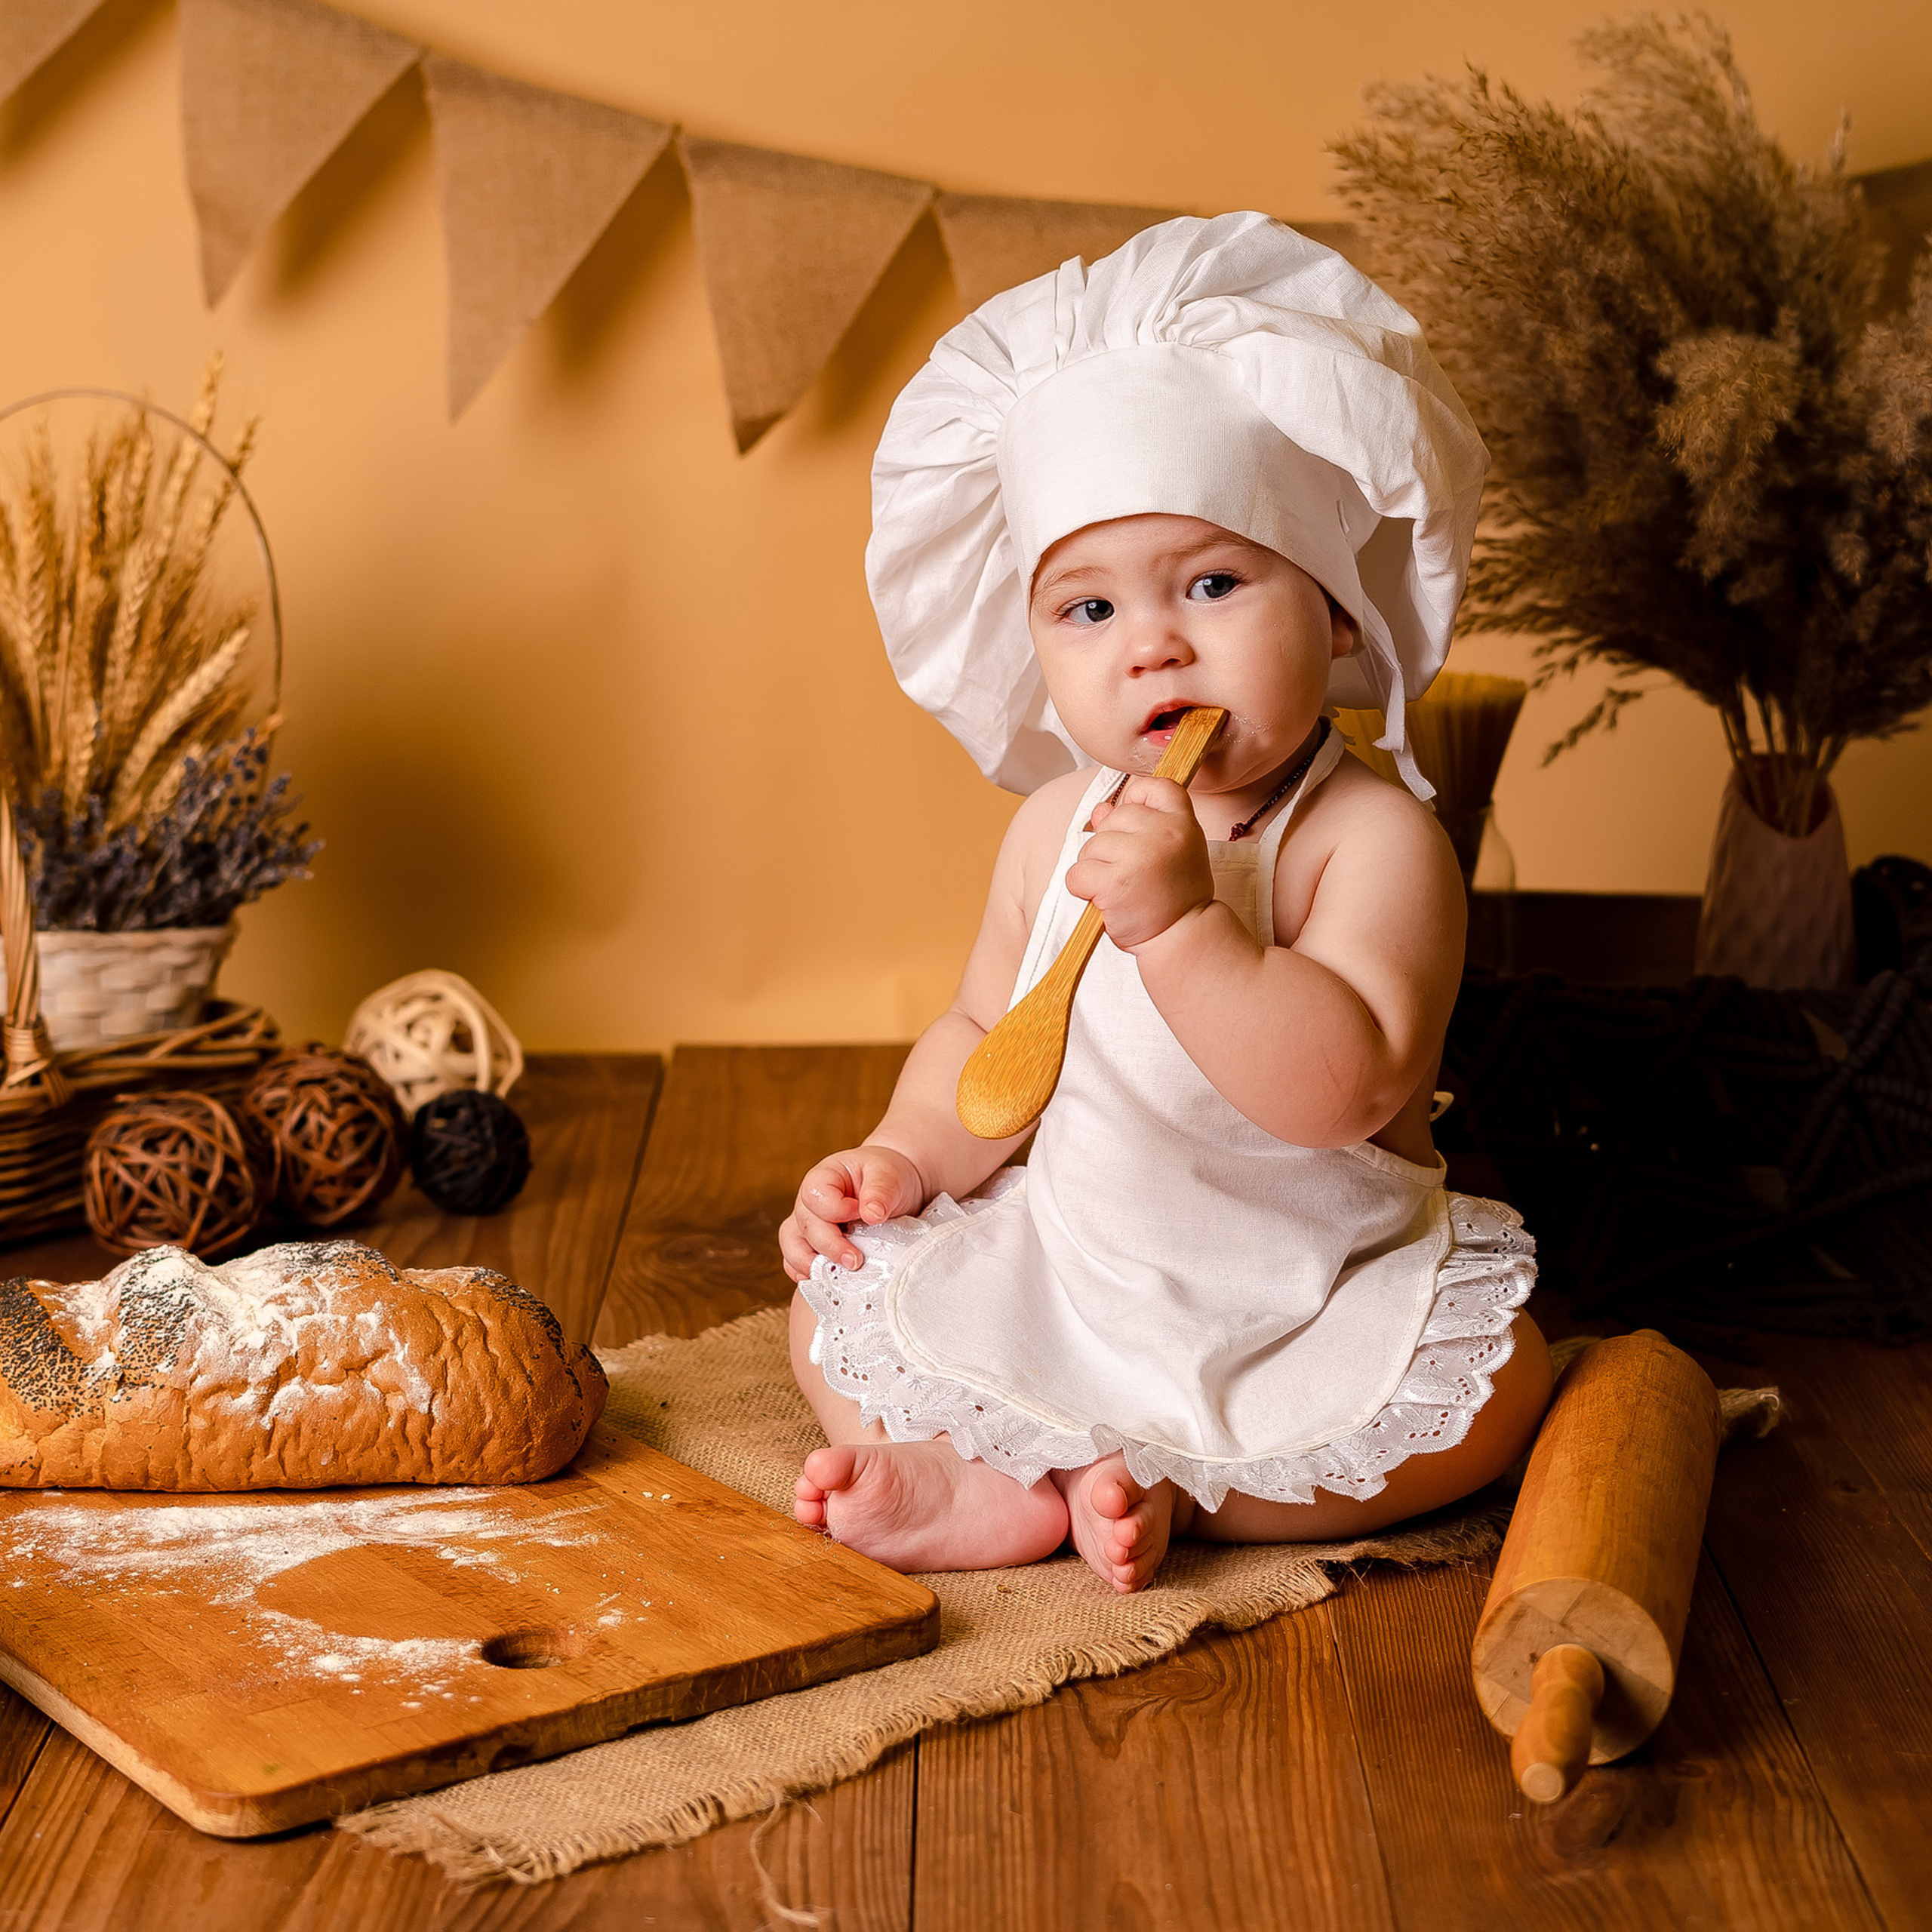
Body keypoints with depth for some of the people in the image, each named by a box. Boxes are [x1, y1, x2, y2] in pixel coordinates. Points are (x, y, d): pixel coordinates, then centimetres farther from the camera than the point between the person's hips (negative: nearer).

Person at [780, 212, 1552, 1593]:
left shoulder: (1374, 838, -20)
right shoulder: (1057, 828, -2)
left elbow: (1346, 1086, -34)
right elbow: (985, 1040, 11)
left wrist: (1182, 923, -42)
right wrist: (903, 1155, -6)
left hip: (1313, 1294, -4)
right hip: (1067, 1267, 5)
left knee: (1497, 1393, -27)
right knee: (838, 1309, -1)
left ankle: (1168, 1486, -18)